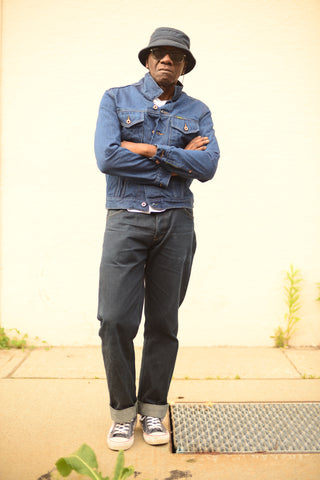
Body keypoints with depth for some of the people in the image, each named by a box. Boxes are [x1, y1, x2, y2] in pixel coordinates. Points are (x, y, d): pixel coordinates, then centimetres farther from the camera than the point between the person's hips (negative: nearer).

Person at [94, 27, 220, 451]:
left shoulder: (197, 112, 12)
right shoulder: (116, 99, 8)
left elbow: (208, 167, -5)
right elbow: (106, 157, -10)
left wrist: (148, 149, -10)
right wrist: (179, 160, -7)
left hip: (175, 223, 2)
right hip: (126, 220, -1)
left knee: (163, 322, 5)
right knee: (116, 321, -6)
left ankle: (153, 410, 20)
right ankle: (123, 411, 13)